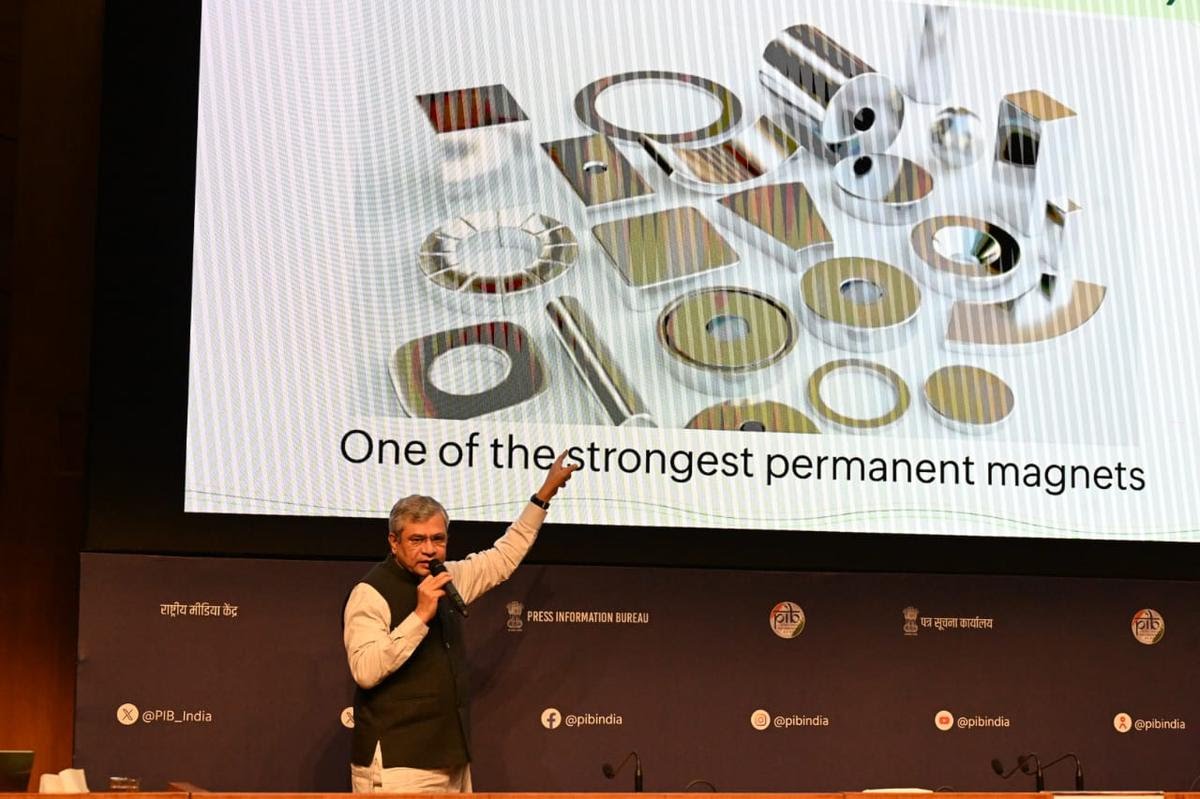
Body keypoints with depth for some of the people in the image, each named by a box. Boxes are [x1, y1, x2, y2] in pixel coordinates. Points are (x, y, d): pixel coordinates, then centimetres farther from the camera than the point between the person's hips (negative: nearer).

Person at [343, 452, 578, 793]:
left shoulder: (446, 580, 13)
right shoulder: (371, 593, -11)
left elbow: (503, 558, 26)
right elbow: (366, 671, -22)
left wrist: (545, 493, 26)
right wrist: (420, 615, -24)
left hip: (450, 759, 8)